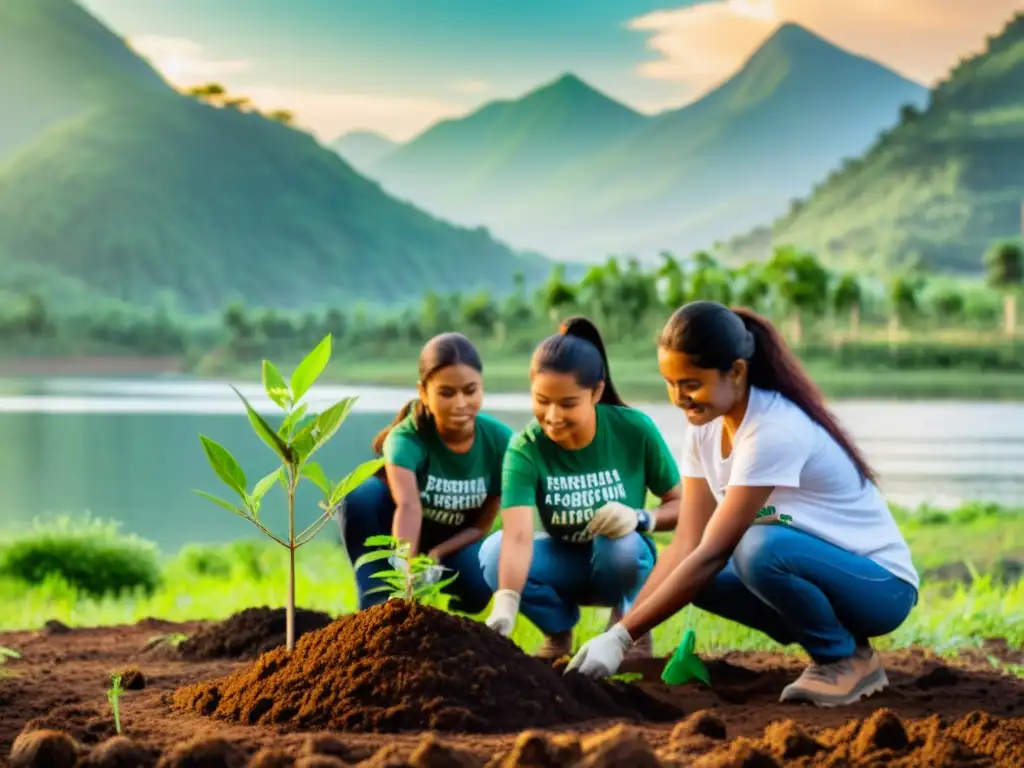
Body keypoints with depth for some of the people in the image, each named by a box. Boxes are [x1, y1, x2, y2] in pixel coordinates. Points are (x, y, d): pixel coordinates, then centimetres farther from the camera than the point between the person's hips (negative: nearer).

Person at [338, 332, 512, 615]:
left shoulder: (499, 440, -22)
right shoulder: (408, 436, -33)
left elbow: (482, 525, -13)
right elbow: (408, 506, -51)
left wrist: (434, 555, -28)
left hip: (451, 541, 3)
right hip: (402, 532, -3)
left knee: (476, 593, -30)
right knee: (361, 495, -35)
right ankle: (377, 607, -24)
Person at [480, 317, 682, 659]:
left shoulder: (635, 430, -20)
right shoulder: (525, 448, -22)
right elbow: (518, 536, -36)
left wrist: (641, 518, -32)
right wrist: (505, 607, -53)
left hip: (623, 562, -1)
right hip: (564, 563, 1)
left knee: (621, 543, -36)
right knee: (494, 552, -28)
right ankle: (558, 631, 1)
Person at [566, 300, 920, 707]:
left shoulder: (775, 431, -27)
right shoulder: (705, 429, -1)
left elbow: (712, 552, -29)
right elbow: (686, 544, -6)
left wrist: (622, 637, -30)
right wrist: (618, 629, -18)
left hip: (878, 584, -8)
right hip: (810, 573, 8)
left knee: (760, 548, -34)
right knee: (689, 575, -8)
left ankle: (850, 659, -8)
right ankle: (831, 645, 7)